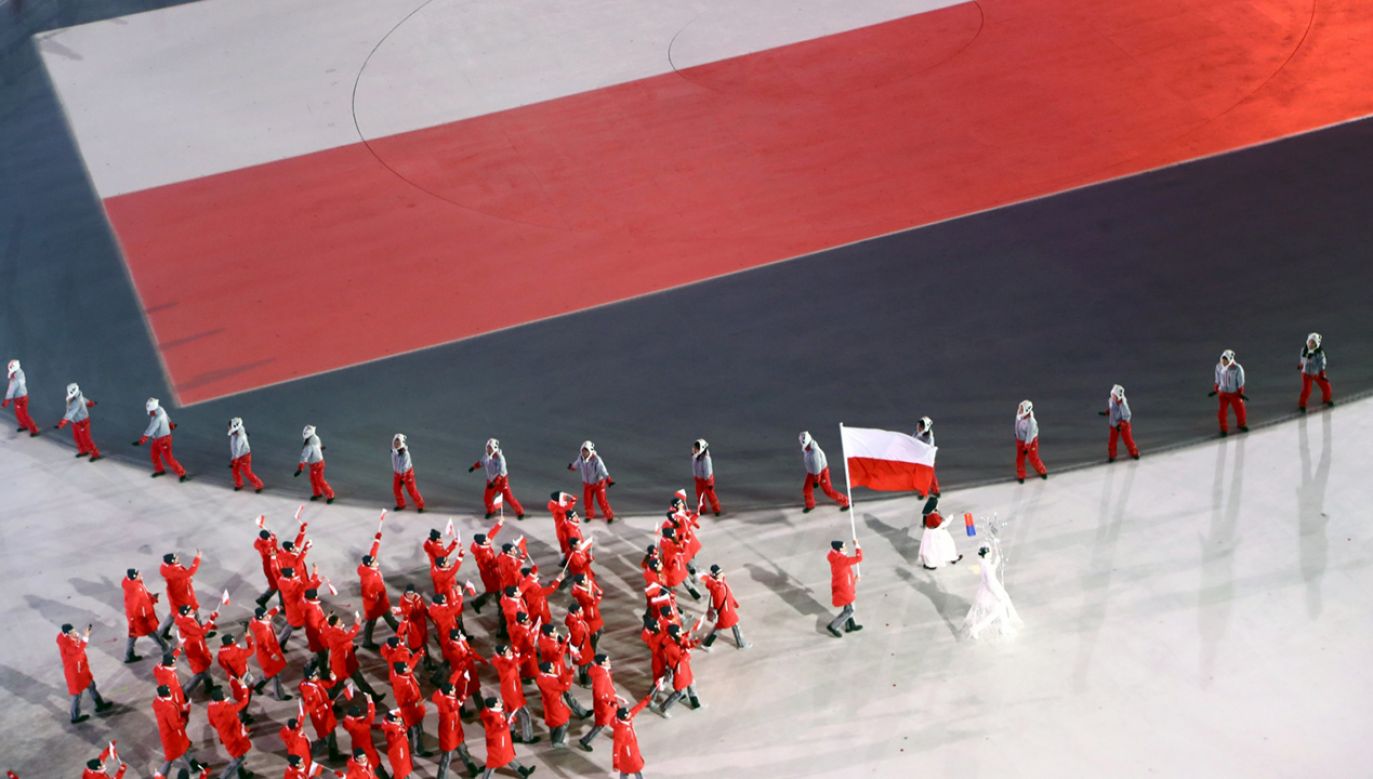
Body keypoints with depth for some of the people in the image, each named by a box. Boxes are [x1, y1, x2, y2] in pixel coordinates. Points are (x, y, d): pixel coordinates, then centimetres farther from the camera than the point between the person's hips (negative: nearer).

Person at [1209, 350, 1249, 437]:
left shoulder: (1237, 368, -23)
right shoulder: (1219, 367, -13)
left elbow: (1240, 382, -11)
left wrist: (1241, 394, -7)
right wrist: (1215, 391, 9)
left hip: (1235, 394, -2)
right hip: (1223, 393, 2)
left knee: (1239, 410, 14)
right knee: (1221, 412, -4)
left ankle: (1241, 425, 43)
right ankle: (1224, 429, 18)